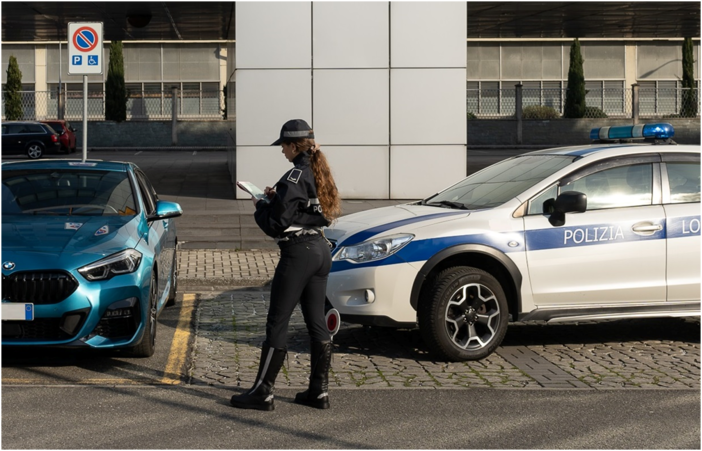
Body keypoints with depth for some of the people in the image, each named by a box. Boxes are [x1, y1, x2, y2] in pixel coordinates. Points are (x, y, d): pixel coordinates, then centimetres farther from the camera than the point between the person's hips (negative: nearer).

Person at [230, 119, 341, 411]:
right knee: (317, 324, 11)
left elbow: (276, 224, -17)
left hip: (298, 253, -9)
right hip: (321, 250, 9)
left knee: (277, 323, -2)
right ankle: (319, 391, 15)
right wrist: (275, 198, 15)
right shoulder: (319, 173, 11)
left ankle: (262, 393, 2)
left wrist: (260, 206, 1)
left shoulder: (295, 176, -16)